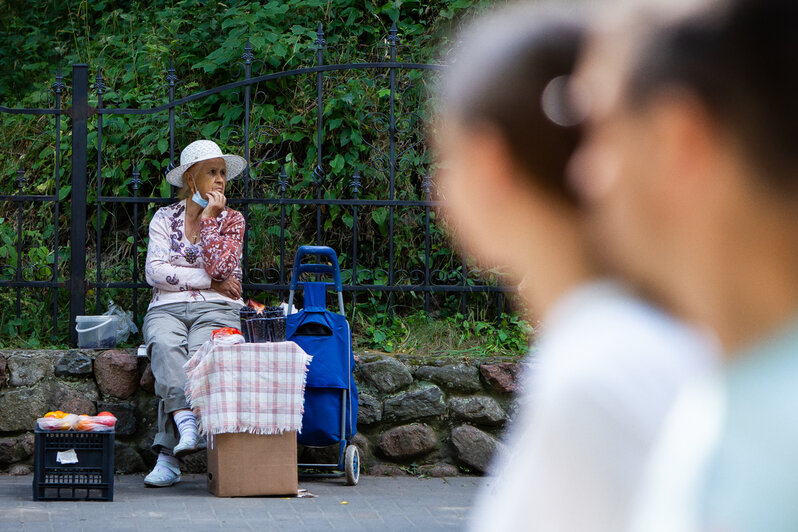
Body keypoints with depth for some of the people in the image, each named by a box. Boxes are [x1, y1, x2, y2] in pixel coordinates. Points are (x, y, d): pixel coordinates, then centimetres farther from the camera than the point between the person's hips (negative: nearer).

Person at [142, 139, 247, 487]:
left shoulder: (232, 220, 13)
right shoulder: (164, 218, 14)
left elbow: (218, 269, -5)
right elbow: (155, 272, 0)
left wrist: (209, 218, -4)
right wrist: (209, 282, -4)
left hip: (215, 309, -1)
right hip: (167, 308, 1)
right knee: (165, 346, -36)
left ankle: (168, 455, -40)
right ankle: (187, 426, -52)